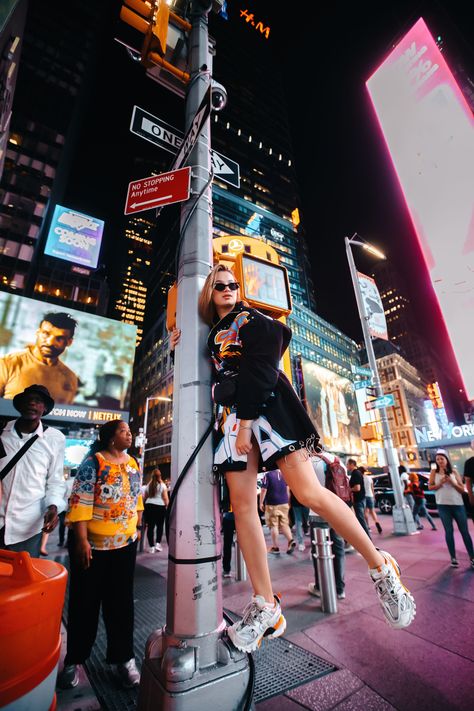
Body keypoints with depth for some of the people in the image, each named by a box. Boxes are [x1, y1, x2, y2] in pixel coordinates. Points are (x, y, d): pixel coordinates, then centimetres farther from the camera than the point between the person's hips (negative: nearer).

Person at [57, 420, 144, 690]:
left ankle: (124, 657, 28)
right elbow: (80, 501, -16)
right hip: (93, 543, -4)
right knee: (85, 601, 11)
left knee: (121, 600, 13)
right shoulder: (93, 462, -13)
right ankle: (74, 659, 33)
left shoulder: (134, 463, 5)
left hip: (126, 543, 4)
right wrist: (81, 539, -19)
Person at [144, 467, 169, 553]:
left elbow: (145, 498, 12)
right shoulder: (162, 485, -3)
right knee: (160, 526, 13)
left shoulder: (148, 485, 8)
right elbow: (165, 498, -5)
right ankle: (158, 543, 9)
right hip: (160, 507, -3)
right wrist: (167, 506, 5)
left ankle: (151, 546, 9)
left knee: (150, 527, 6)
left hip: (149, 506, 3)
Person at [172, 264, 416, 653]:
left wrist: (247, 421, -15)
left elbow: (260, 371, -8)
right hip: (232, 412, 6)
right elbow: (217, 372, 31)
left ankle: (381, 566, 7)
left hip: (267, 405, -6)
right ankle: (266, 606, 10)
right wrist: (182, 347, 25)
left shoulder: (252, 319, 6)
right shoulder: (213, 333, 23)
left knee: (309, 493, -12)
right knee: (242, 507, -1)